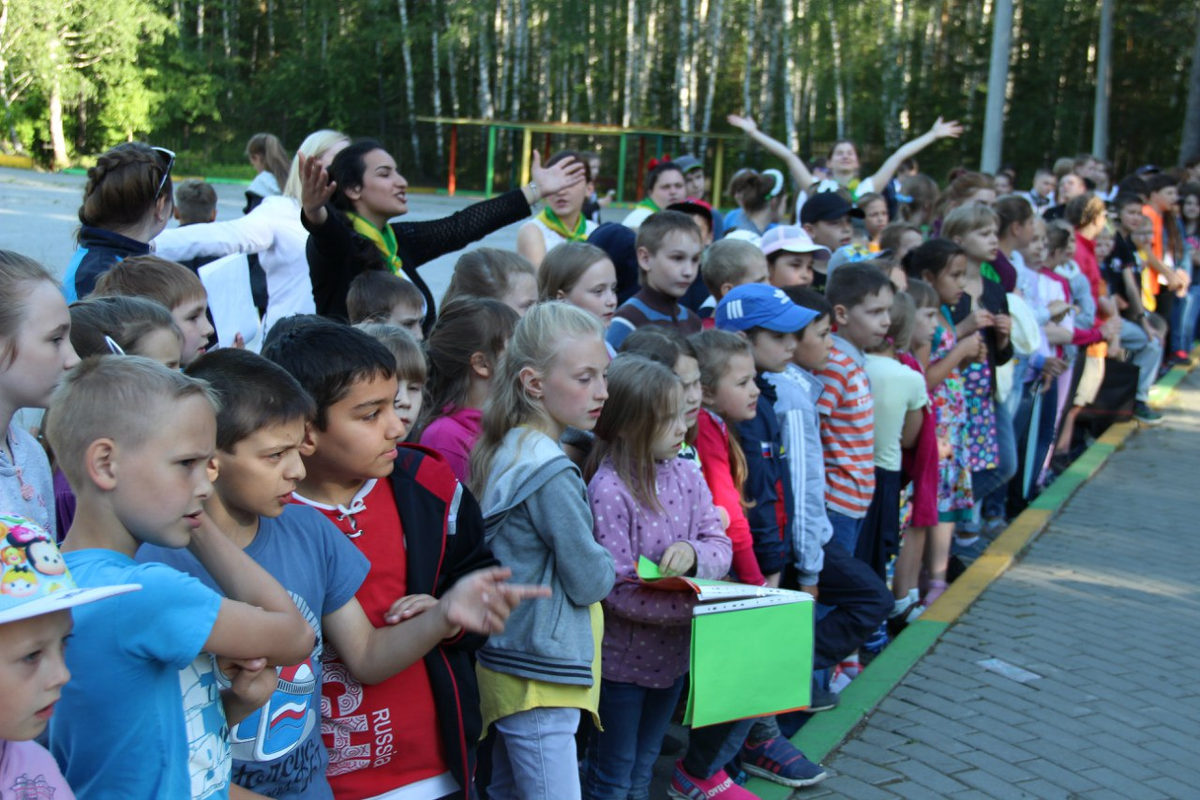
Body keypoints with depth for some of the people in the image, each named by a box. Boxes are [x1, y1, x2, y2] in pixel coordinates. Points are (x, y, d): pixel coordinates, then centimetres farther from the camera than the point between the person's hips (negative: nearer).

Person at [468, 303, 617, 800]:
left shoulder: (504, 453, 6)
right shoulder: (552, 474, -20)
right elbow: (588, 582, -15)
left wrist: (594, 559, 0)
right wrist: (609, 564, 5)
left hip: (505, 663, 9)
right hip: (539, 679, -9)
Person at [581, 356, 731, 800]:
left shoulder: (686, 475, -1)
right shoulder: (608, 490, -22)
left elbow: (721, 546, 2)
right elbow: (616, 589, -24)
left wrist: (693, 553, -22)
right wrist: (700, 603, -29)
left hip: (672, 652, 6)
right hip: (623, 658, -6)